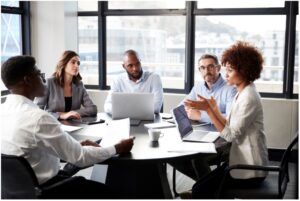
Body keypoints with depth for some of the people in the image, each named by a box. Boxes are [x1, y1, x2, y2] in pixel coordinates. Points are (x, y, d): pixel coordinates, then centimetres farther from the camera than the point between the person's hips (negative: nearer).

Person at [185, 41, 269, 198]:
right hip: (243, 163, 9)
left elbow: (230, 135, -23)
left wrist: (208, 109, -22)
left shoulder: (249, 98, -21)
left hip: (250, 170, -9)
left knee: (200, 190, -6)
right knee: (203, 184, 9)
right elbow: (230, 127, 8)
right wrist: (214, 108, 0)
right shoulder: (241, 94, 10)